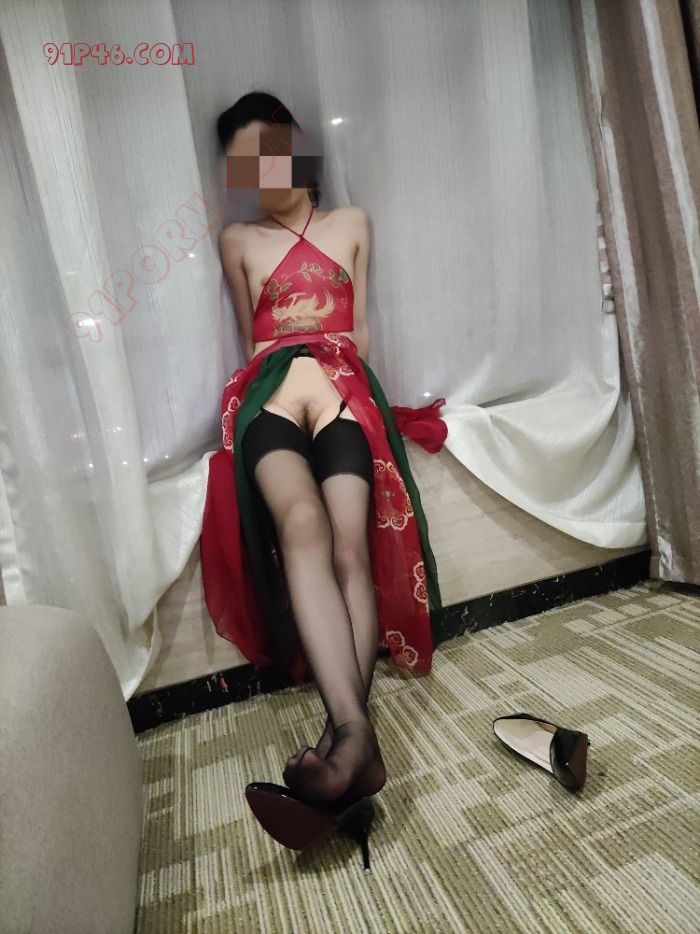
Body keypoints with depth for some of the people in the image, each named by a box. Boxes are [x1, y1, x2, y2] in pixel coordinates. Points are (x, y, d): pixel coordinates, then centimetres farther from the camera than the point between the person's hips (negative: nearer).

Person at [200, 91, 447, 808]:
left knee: (351, 544, -27)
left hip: (343, 386, 1)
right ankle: (355, 729, -44)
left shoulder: (352, 224, 26)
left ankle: (344, 728, -34)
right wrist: (290, 370, 8)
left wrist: (328, 369, 6)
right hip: (269, 392, -1)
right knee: (301, 522, -34)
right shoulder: (237, 241, 26)